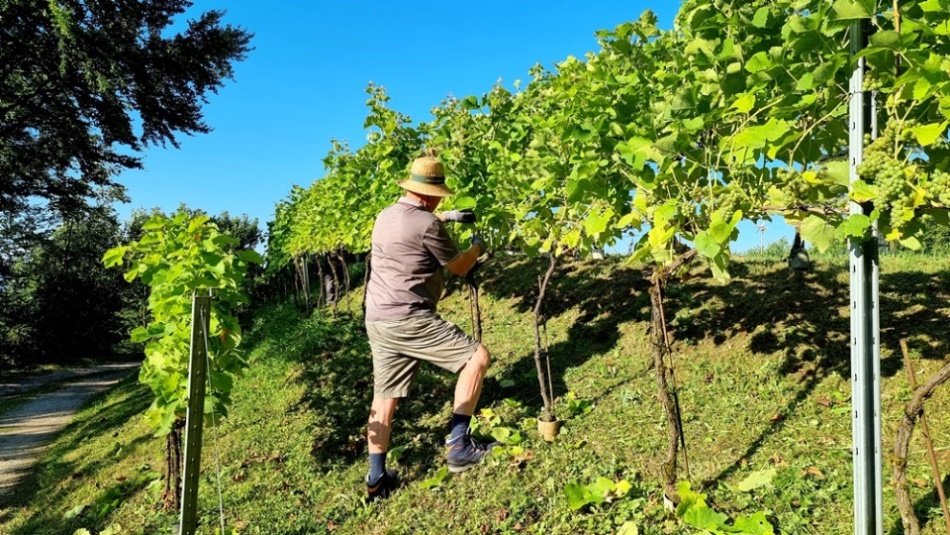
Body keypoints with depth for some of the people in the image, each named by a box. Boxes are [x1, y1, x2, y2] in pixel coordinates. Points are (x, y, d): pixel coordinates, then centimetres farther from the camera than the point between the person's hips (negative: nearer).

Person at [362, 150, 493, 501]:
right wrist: (478, 247, 21)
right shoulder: (427, 224, -12)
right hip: (408, 319, -9)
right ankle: (458, 445, 0)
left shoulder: (386, 216, 14)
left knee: (384, 397, 13)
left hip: (378, 320, 9)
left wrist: (447, 217, 35)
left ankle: (377, 480, 17)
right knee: (476, 355, -2)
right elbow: (458, 267, 2)